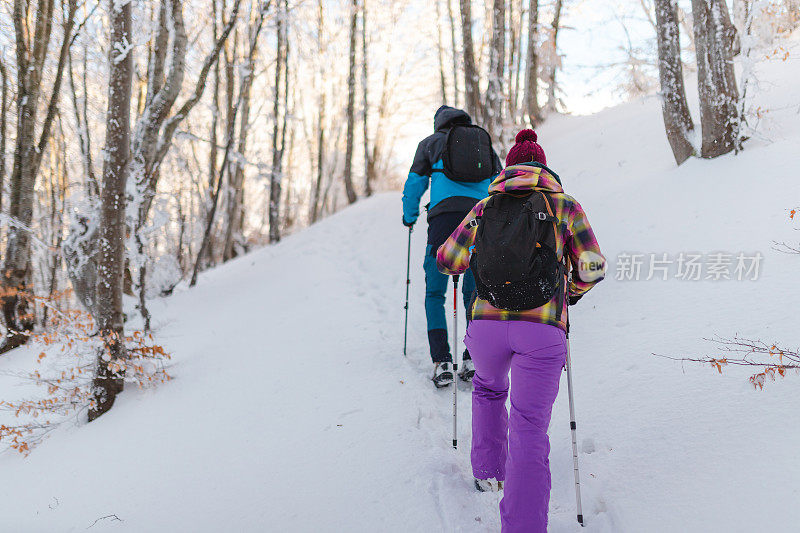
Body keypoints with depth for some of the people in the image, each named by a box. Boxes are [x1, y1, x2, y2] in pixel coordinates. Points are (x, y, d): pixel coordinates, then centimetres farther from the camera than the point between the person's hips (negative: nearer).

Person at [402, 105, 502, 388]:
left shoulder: (432, 142, 19)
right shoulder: (485, 145, 26)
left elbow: (415, 182, 17)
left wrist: (409, 216, 32)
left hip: (445, 215, -2)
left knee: (434, 293, 5)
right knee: (474, 293, 14)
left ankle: (442, 362, -6)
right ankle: (474, 359, 5)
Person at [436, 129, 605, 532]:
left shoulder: (485, 208, 14)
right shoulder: (565, 206, 10)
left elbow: (447, 261, 21)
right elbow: (592, 268, 7)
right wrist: (573, 290, 28)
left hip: (486, 324, 2)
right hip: (542, 331, -2)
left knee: (488, 389, 34)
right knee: (529, 431, 1)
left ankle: (488, 471, 39)